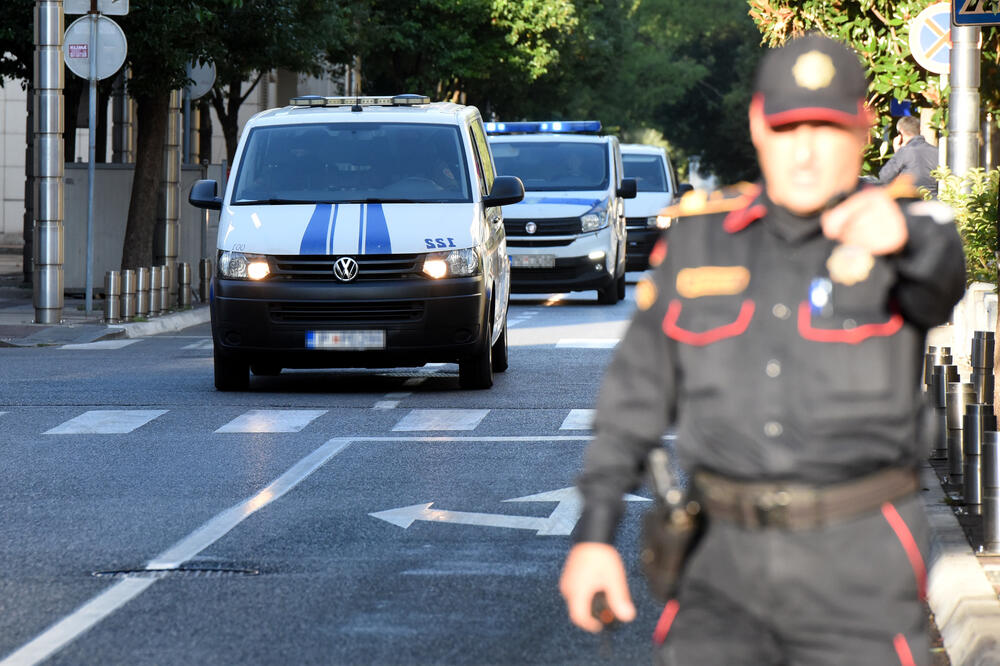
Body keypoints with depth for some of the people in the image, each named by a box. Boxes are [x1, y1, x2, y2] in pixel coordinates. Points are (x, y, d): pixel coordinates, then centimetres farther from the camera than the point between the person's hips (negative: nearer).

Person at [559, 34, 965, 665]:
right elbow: (639, 388, 11)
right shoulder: (700, 237, 6)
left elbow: (940, 276, -30)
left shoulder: (911, 234, -5)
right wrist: (594, 533, 5)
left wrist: (898, 235, -55)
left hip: (861, 568, -3)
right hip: (730, 558, 3)